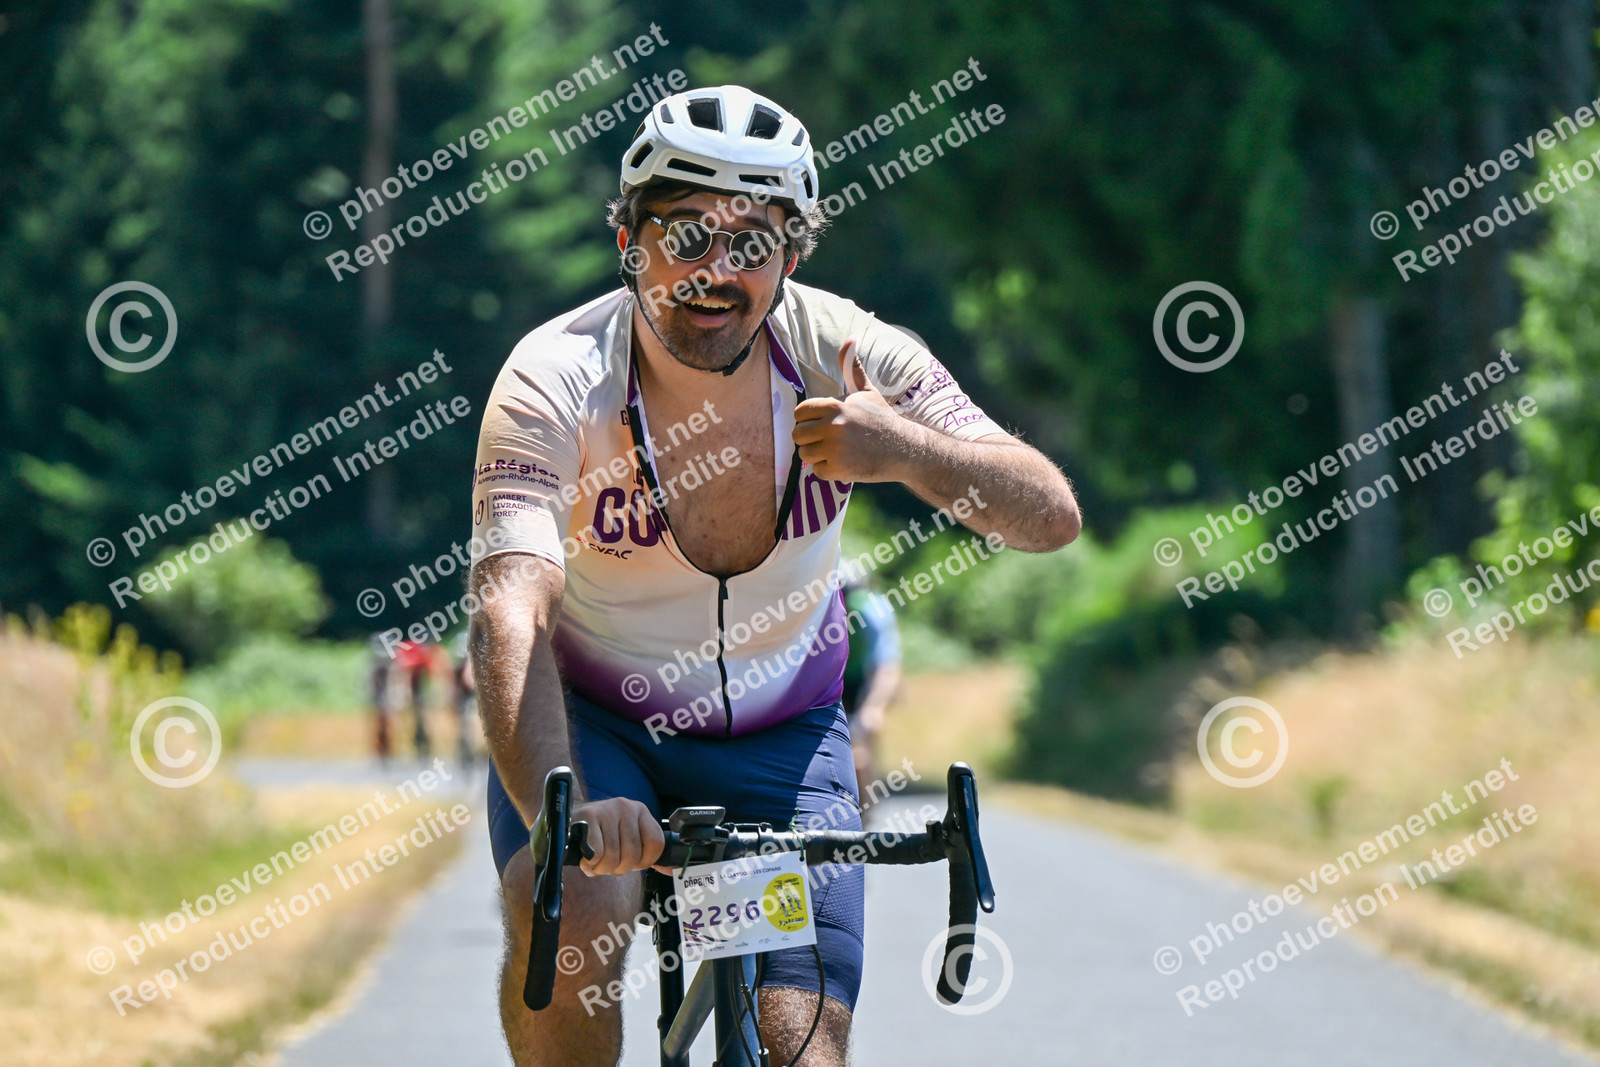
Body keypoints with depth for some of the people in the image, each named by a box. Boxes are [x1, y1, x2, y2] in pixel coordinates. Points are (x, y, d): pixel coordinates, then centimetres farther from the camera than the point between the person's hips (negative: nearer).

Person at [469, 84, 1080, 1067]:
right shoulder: (554, 383, -25)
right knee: (570, 921, -31)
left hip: (781, 736, 2)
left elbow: (1051, 517, -22)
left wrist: (906, 450, -43)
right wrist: (558, 810, -56)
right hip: (590, 722, -2)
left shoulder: (843, 356, -17)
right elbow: (511, 622, -38)